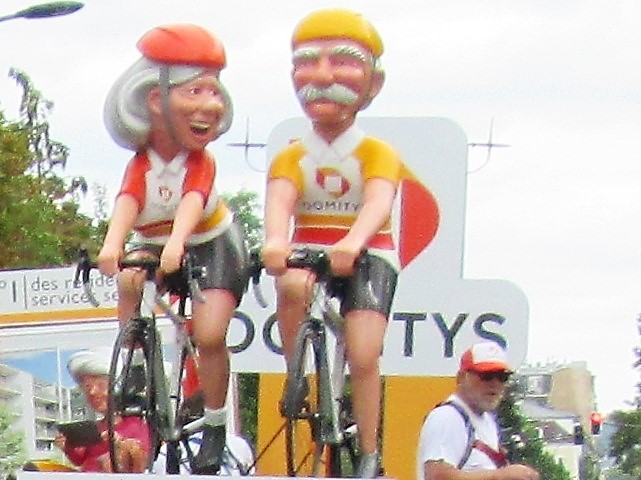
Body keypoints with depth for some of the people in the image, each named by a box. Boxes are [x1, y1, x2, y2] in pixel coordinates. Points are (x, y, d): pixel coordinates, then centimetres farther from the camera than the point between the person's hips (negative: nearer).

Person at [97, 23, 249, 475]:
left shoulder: (200, 160, -23)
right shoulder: (142, 162, -21)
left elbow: (192, 201, -42)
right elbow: (128, 202, -38)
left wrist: (175, 243, -62)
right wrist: (112, 246, -58)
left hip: (213, 245, -3)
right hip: (153, 245, 3)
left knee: (209, 334, -21)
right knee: (129, 279, -26)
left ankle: (216, 425, -2)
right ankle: (136, 362, -3)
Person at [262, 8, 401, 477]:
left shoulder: (377, 153, -10)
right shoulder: (293, 156, -4)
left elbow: (378, 201, -29)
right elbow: (280, 200, -22)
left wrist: (352, 243, -51)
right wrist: (275, 241, -46)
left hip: (366, 257, -2)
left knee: (364, 356, -17)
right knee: (292, 285, -34)